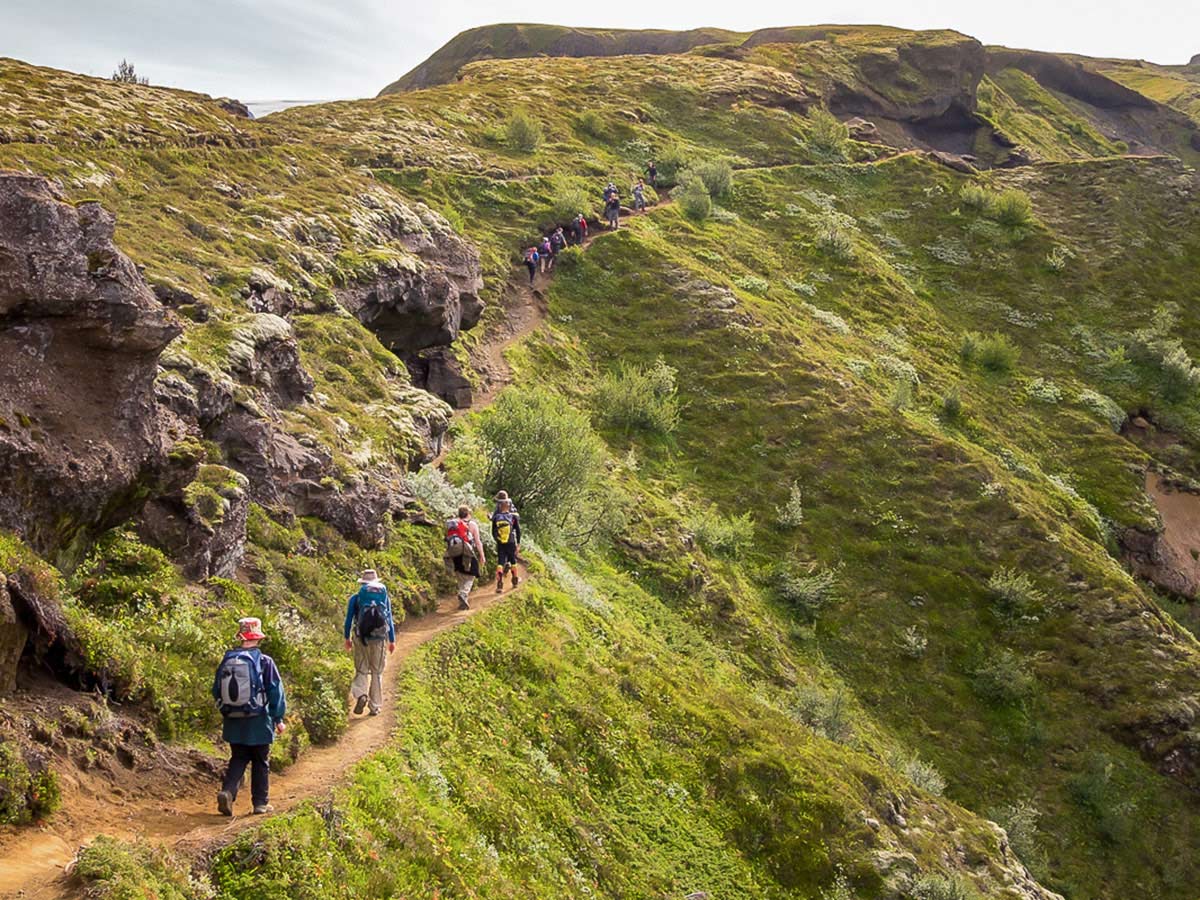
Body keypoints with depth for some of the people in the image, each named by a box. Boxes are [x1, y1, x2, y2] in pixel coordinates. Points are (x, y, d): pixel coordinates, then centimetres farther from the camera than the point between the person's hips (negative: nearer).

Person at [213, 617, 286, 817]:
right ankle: (261, 802, 15)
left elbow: (216, 690, 10)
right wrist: (279, 718, 0)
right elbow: (276, 692, -8)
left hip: (233, 722, 3)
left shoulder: (227, 660, 1)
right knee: (260, 763, 10)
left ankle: (227, 791, -7)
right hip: (258, 722, -3)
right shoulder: (265, 662, -10)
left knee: (238, 759, 15)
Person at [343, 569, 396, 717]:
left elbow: (349, 618, 4)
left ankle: (361, 695, -18)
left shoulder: (355, 597, 3)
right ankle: (374, 706, 13)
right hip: (379, 638, 1)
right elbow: (389, 620, 10)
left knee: (361, 670, 8)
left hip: (361, 637, -1)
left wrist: (347, 637, 14)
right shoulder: (385, 597, 8)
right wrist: (392, 640, 16)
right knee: (377, 673, 10)